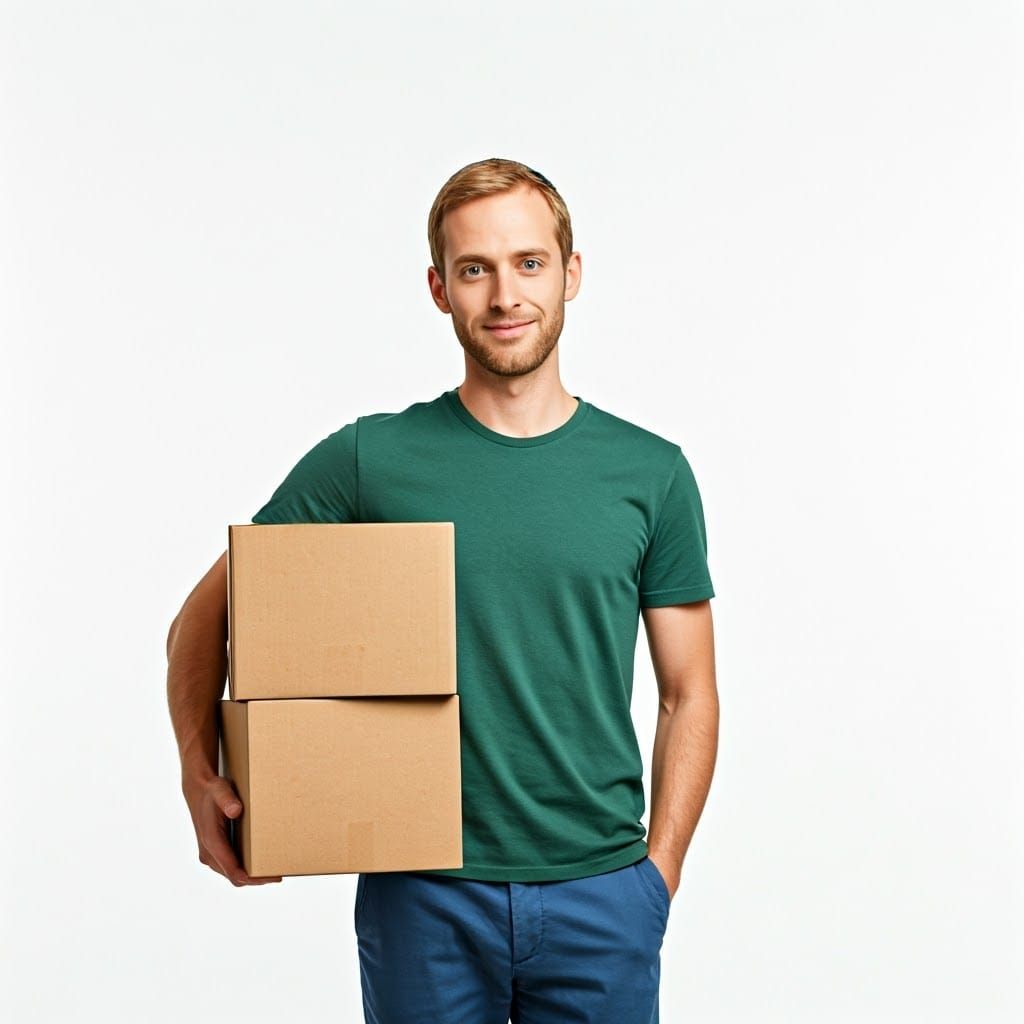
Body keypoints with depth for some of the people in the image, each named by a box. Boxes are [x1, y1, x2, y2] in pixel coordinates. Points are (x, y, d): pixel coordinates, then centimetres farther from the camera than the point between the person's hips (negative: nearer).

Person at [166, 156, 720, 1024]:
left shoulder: (651, 474, 3)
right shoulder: (371, 460, -1)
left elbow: (689, 696, 7)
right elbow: (210, 612, 6)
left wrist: (657, 870, -2)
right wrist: (199, 770, -8)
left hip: (600, 895, 1)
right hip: (424, 896, -1)